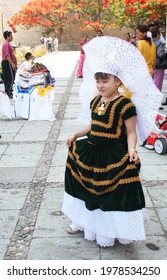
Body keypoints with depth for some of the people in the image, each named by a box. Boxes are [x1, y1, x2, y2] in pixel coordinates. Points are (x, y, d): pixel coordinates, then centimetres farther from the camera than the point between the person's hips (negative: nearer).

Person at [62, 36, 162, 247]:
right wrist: (76, 135, 15)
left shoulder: (125, 105, -16)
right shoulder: (96, 101, 7)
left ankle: (109, 231, 19)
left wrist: (131, 149, -28)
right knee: (88, 188, 16)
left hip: (114, 157, -7)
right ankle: (84, 221, 37)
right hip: (91, 153, 7)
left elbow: (131, 132, -13)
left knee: (112, 193, -2)